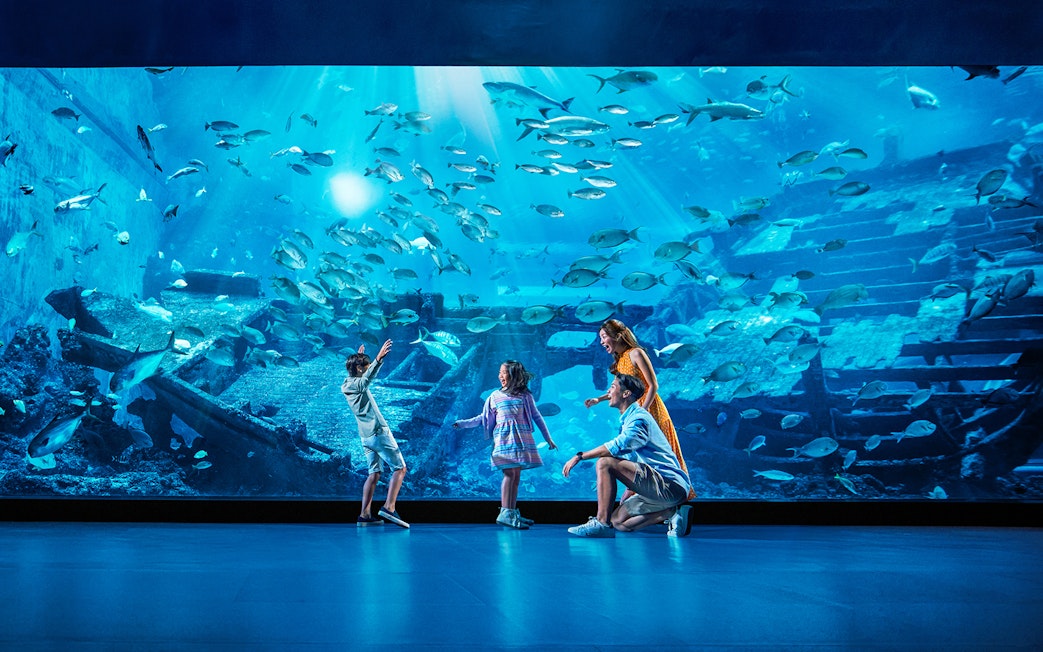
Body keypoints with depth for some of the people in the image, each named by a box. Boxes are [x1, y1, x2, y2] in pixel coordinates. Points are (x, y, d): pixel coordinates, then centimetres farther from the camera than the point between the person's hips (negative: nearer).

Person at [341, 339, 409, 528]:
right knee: (399, 468, -5)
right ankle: (389, 507, -18)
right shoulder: (356, 384, -12)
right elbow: (367, 377, -37)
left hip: (366, 436, 9)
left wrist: (358, 356, 48)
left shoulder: (346, 385, 14)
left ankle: (364, 515, 1)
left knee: (374, 473, 9)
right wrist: (379, 359, -53)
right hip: (379, 433, -9)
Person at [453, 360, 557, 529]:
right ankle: (505, 513, -16)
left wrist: (548, 438, 13)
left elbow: (537, 417, 12)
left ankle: (512, 512, 7)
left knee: (516, 475, 2)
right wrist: (463, 423, 8)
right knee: (510, 473, -14)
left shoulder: (525, 395, 8)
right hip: (503, 438, -2)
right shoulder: (494, 396, 10)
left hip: (521, 439, 2)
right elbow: (484, 418, 15)